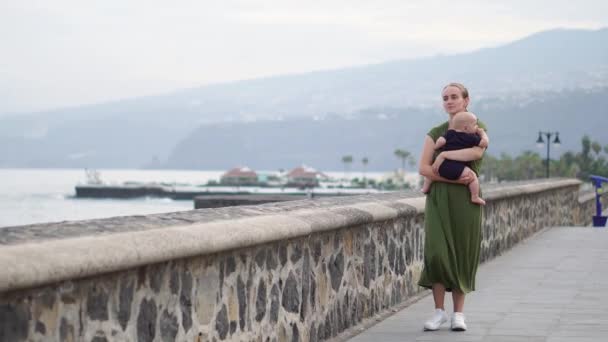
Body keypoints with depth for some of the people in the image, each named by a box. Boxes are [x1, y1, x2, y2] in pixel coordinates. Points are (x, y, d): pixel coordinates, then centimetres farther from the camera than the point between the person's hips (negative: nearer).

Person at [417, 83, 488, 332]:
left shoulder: (477, 128, 5)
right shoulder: (436, 133, 10)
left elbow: (477, 152, -17)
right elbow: (424, 168, -1)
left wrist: (444, 154, -16)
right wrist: (453, 178, -14)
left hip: (466, 199, -1)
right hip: (439, 198, 1)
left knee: (462, 254, 0)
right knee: (436, 252, -10)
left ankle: (458, 313, 8)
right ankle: (439, 311, -1)